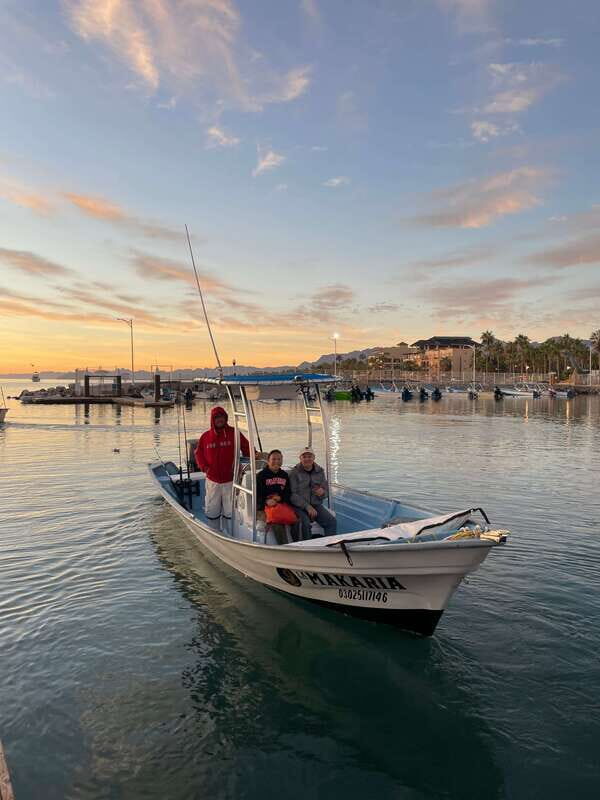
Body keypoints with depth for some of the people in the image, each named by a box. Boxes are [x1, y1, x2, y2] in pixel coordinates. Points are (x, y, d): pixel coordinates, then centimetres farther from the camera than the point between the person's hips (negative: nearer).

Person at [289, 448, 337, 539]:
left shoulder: (320, 471, 10)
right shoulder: (294, 473, -3)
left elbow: (326, 489, 14)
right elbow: (293, 494, -9)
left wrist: (322, 492, -12)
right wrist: (307, 506, -19)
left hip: (316, 505, 4)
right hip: (299, 507, -4)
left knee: (332, 521, -16)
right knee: (305, 523, -31)